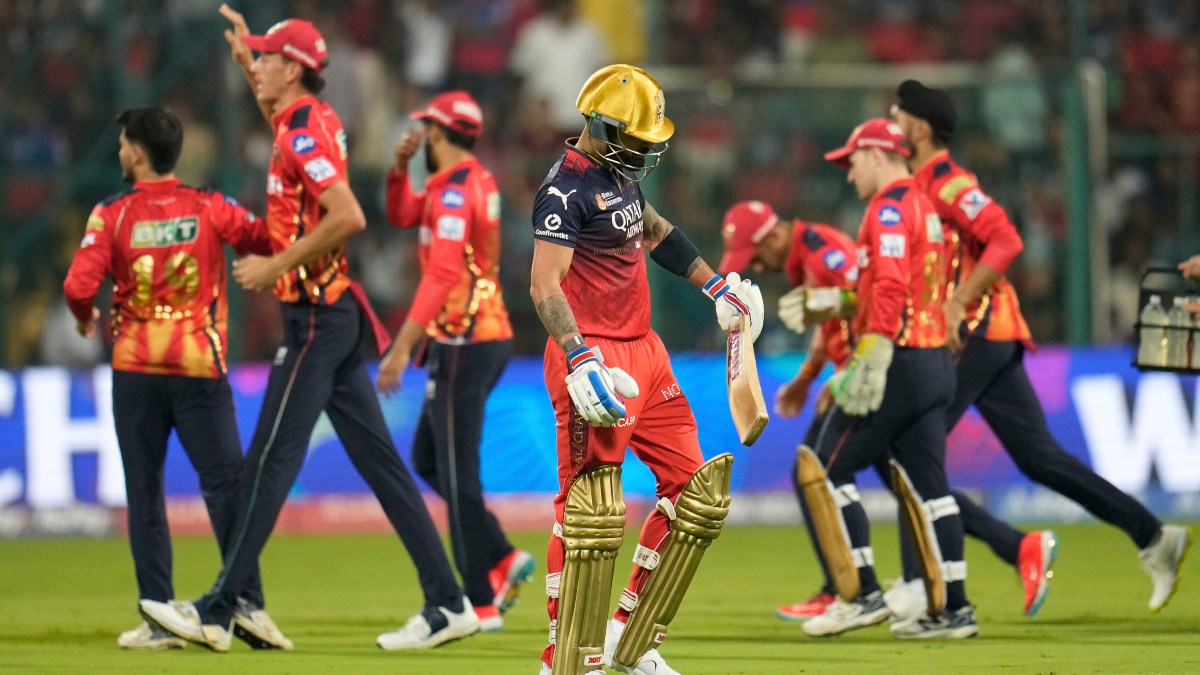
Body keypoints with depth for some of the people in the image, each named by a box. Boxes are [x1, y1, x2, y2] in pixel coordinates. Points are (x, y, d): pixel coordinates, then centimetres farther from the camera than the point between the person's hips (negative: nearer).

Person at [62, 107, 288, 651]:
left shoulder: (113, 214, -3)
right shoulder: (208, 207, 0)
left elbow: (79, 285, -13)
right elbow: (270, 241, -6)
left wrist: (85, 317, 8)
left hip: (135, 370, 0)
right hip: (200, 367, 0)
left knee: (144, 493, 7)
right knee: (225, 484, -1)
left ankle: (157, 616, 3)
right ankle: (247, 601, -15)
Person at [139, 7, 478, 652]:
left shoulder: (306, 132, -14)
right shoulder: (311, 119, 15)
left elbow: (348, 216, -28)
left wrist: (275, 266, -21)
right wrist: (244, 55, 34)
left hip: (316, 318, -10)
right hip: (335, 310, 10)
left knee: (270, 461, -8)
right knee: (378, 459, 8)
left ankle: (217, 611, -7)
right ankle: (446, 603, 6)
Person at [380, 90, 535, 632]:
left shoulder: (455, 188, -15)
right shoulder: (477, 182, 14)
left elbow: (442, 275, -25)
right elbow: (402, 216, 26)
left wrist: (402, 348, -27)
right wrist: (399, 167, 9)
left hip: (463, 343, -10)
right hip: (491, 337, 10)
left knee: (456, 471, -6)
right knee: (428, 459, 18)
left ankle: (480, 603, -4)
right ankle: (502, 561, 13)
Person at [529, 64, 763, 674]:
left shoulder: (619, 176, 14)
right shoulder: (565, 189, -15)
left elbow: (655, 233, 34)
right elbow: (545, 286, -24)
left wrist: (715, 284, 41)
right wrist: (579, 359, -37)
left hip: (643, 351, 10)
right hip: (593, 358, -10)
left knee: (698, 489, 11)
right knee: (591, 509, -13)